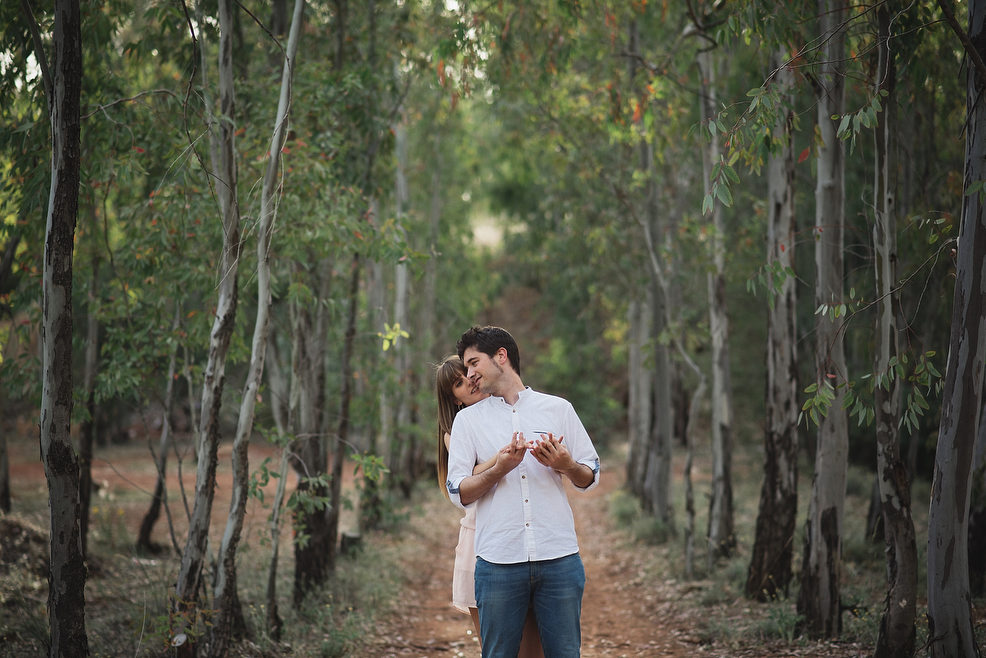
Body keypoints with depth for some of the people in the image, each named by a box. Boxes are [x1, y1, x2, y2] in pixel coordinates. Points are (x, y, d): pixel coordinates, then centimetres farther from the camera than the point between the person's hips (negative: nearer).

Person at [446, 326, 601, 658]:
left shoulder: (558, 408, 11)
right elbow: (458, 493, 5)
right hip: (498, 562, 0)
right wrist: (499, 469, -13)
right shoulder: (468, 419, 12)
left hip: (559, 556, 0)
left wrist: (566, 465, -11)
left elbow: (590, 478, 12)